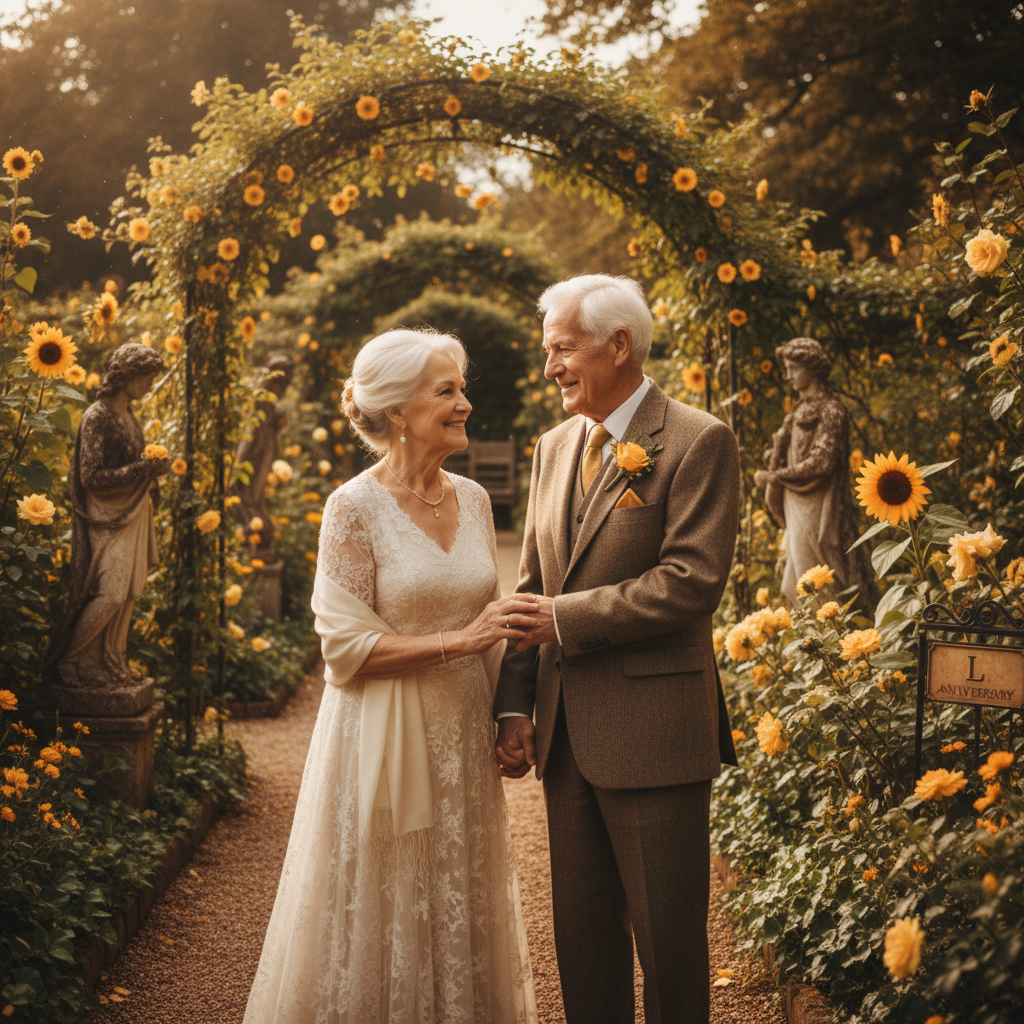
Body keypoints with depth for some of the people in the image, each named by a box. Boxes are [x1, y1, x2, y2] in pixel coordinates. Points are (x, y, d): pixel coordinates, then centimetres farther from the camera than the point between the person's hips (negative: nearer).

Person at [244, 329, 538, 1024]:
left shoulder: (473, 499, 5)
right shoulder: (355, 508, -12)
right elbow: (347, 647, -15)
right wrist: (456, 641, -20)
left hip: (462, 736, 6)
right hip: (386, 739, -6)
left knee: (462, 912, 14)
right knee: (385, 921, 6)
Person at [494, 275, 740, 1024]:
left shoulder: (698, 442, -9)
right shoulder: (555, 448, 13)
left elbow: (692, 582, -18)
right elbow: (533, 588, 14)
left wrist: (565, 618, -15)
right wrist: (516, 704, 4)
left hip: (652, 735, -7)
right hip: (568, 733, 7)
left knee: (666, 936, 4)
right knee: (581, 933, 14)